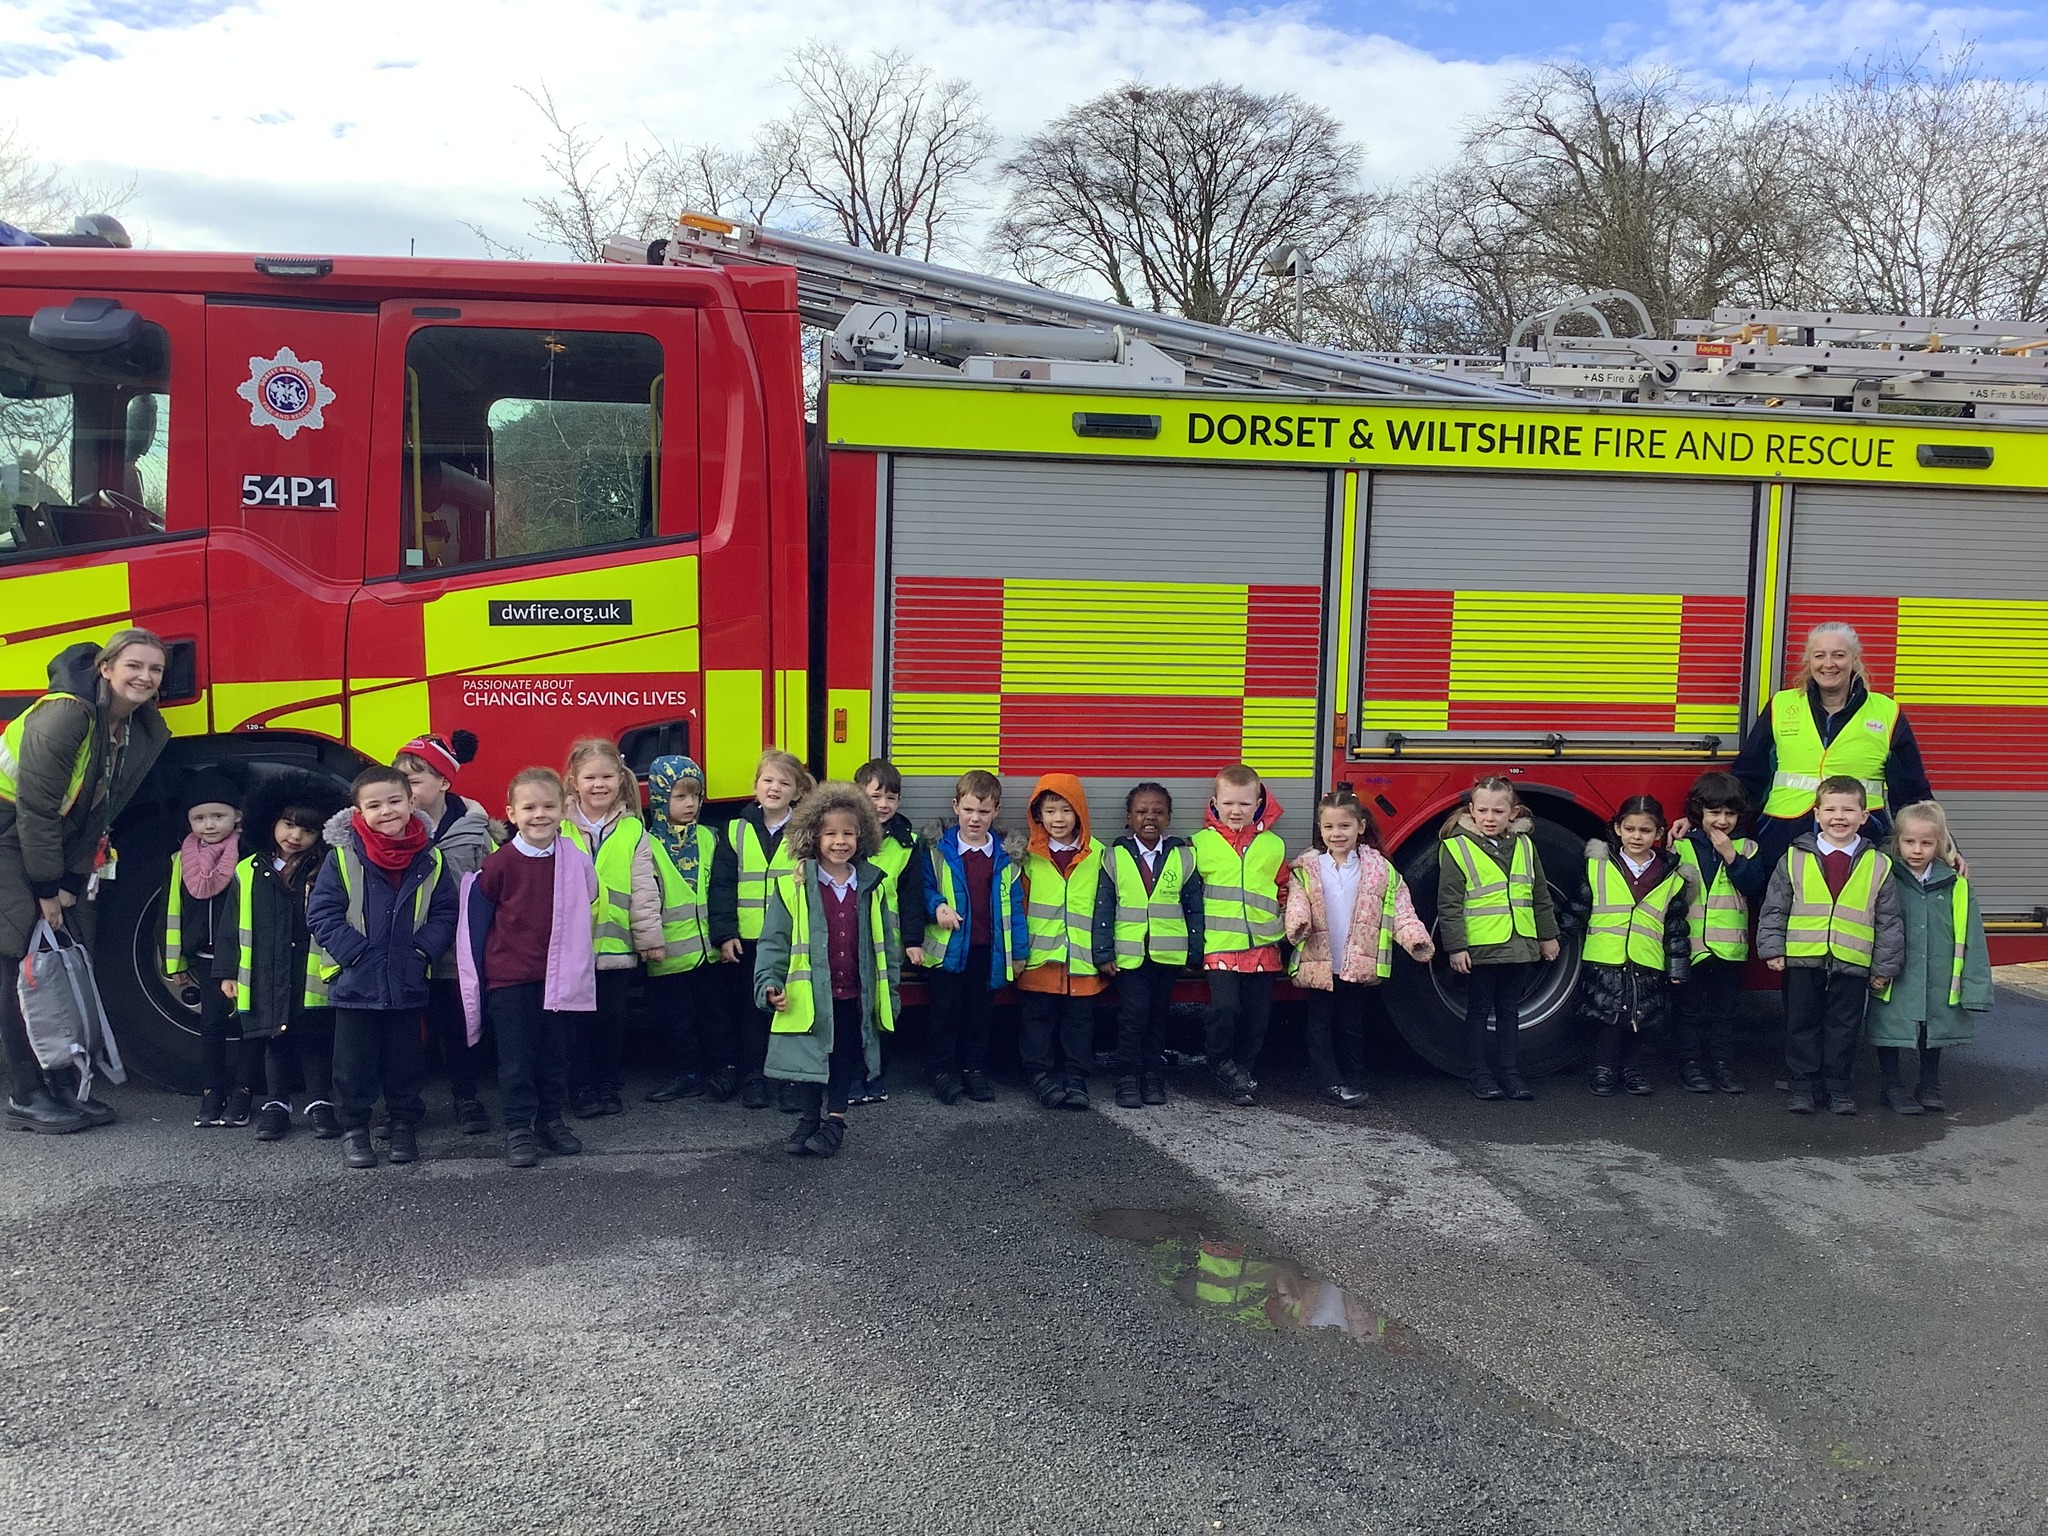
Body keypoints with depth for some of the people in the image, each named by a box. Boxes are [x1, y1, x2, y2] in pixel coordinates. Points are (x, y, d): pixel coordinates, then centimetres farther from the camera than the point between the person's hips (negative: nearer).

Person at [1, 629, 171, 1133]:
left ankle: (65, 1086, 11)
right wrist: (47, 890, -18)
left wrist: (72, 881, 0)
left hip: (58, 843, 8)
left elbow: (100, 812, 5)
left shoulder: (144, 732, -1)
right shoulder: (65, 715, -25)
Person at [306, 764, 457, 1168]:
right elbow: (322, 912, -7)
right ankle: (354, 1130, 20)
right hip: (356, 983, -2)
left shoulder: (429, 859, 0)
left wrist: (424, 948, -10)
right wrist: (354, 951, -16)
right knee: (355, 1063, 7)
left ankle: (404, 1127, 25)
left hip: (408, 983, 2)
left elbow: (445, 911, 4)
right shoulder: (342, 856, -7)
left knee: (405, 1060, 12)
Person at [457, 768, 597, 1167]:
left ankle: (551, 1120, 27)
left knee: (555, 1055, 12)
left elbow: (585, 913, 12)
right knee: (516, 1059, 2)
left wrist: (578, 966, 15)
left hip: (557, 979, 3)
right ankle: (518, 1129, 12)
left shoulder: (576, 860, -3)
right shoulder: (498, 865, -10)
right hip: (508, 980, -2)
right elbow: (475, 923, -1)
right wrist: (475, 980, 1)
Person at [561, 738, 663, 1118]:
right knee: (578, 1020, 5)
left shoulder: (633, 830, 3)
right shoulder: (560, 829, -1)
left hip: (616, 943, 1)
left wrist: (650, 937, 3)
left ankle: (608, 1087, 22)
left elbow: (644, 889, 4)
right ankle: (582, 1090, 17)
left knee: (612, 1018, 9)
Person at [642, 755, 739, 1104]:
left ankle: (725, 1066, 22)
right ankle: (686, 1074, 19)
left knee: (713, 1010, 12)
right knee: (678, 1018, 8)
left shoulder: (711, 840, 5)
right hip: (669, 951, -2)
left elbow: (723, 892, -1)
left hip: (708, 945, 2)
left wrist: (725, 935, -9)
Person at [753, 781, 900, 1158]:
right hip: (809, 996, -2)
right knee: (810, 1058, 8)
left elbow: (885, 943, 10)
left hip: (855, 996, 2)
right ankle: (807, 1120, 24)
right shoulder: (792, 887, -6)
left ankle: (835, 1119, 25)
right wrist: (770, 984, -13)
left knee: (846, 1058, 11)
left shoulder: (872, 887, 4)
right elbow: (774, 941, -4)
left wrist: (891, 992, 10)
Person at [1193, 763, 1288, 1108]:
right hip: (1219, 946, -3)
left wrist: (1283, 925, 11)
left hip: (1263, 947, 3)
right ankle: (1222, 1065, 8)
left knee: (1257, 1015, 6)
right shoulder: (1201, 843, 1)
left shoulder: (1273, 846, 8)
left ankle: (1245, 1072, 24)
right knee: (1224, 1008, -15)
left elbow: (1285, 891, 20)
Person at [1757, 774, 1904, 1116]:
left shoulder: (1878, 866, 3)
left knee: (1843, 1028, 8)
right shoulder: (1795, 858, 1)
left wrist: (1884, 966, 5)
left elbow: (1889, 921, 7)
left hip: (1852, 963, 0)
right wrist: (1773, 948, -3)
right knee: (1802, 1025, 7)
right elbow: (1774, 908, 5)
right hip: (1802, 960, 0)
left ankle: (1837, 1088, 20)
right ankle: (1803, 1085, 17)